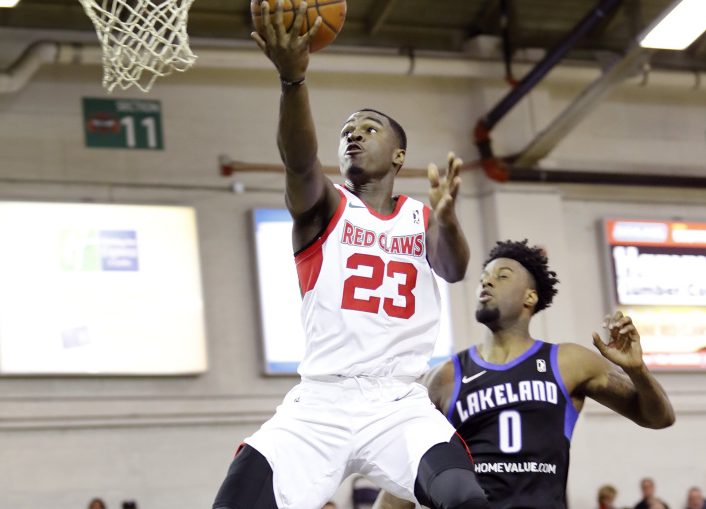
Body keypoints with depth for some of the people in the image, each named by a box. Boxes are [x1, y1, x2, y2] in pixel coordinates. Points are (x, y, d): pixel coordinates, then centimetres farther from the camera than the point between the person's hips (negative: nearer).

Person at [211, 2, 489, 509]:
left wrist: (447, 217, -32)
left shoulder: (422, 217, 11)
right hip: (321, 401, 0)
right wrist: (294, 77, -37)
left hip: (401, 404, 1)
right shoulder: (324, 205, 5)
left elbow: (454, 270, -9)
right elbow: (300, 160, -17)